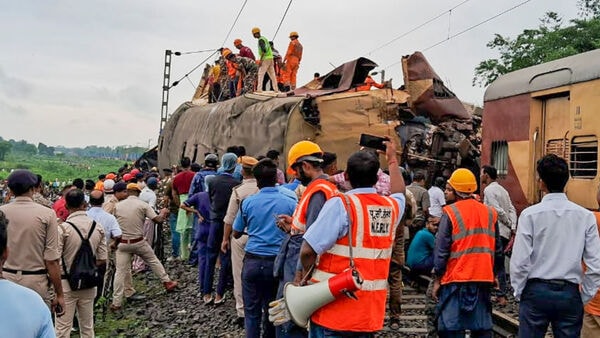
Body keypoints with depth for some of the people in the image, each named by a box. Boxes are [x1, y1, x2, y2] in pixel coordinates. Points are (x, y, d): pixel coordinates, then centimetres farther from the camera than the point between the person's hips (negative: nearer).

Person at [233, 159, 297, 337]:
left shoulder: (248, 202, -4)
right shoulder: (290, 203, -6)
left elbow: (236, 233, 7)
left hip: (253, 261, -1)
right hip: (278, 262, 1)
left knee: (252, 311, 7)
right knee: (271, 310, 16)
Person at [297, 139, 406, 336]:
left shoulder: (341, 205, -15)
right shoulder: (391, 207, 4)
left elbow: (308, 250, -18)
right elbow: (399, 192, 30)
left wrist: (306, 275, 1)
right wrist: (392, 159, 41)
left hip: (334, 308, -5)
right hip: (371, 312, 5)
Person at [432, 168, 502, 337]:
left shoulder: (450, 212, -8)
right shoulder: (490, 213, 6)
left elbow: (441, 250, -8)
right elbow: (496, 249, 11)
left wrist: (437, 279, 0)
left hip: (455, 279, -4)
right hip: (483, 279, 5)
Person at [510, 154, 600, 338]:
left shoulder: (530, 214, -10)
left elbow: (520, 260, -10)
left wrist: (518, 291, 4)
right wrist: (584, 297, 9)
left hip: (536, 291, -2)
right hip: (570, 294, 2)